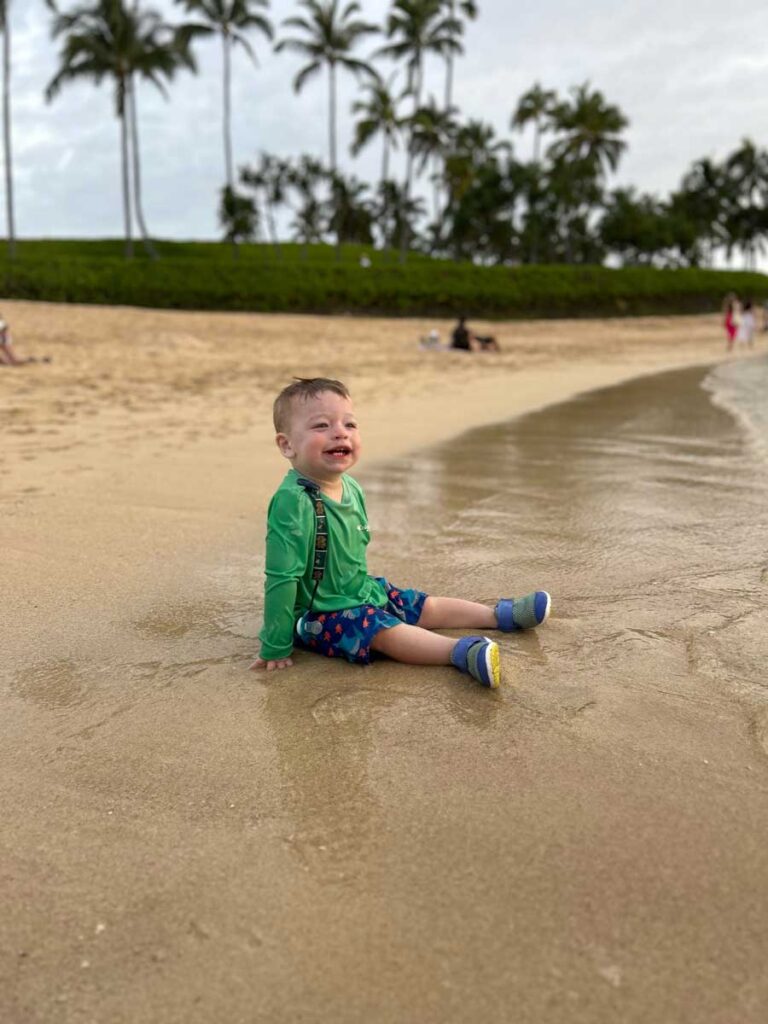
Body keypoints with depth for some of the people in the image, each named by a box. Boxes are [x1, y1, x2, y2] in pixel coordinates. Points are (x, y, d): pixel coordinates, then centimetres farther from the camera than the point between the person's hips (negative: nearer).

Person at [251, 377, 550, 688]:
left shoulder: (351, 488, -3)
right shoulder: (293, 502, -30)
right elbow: (281, 579, -28)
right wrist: (275, 648, -24)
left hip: (362, 593, 9)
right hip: (320, 614, -8)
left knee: (428, 607, 15)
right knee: (385, 631, -28)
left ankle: (502, 614, 24)